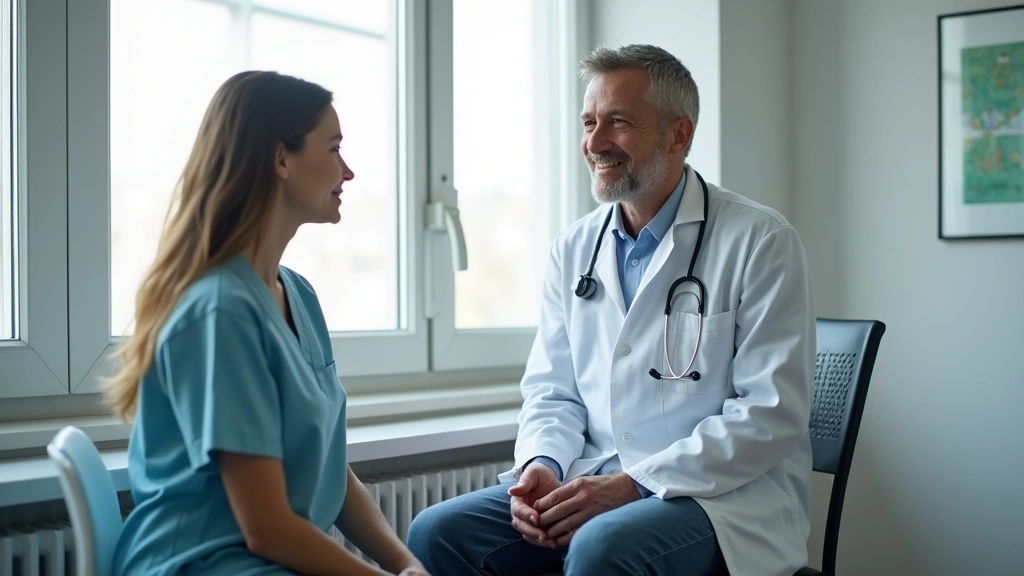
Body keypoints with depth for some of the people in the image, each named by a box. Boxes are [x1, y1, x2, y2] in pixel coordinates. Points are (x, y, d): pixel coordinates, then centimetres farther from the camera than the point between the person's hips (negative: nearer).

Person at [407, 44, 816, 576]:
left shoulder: (761, 241, -7)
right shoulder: (573, 250, 10)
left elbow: (772, 412, -13)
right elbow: (552, 392, 14)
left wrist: (634, 485, -19)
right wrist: (541, 465, -10)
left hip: (728, 494, -5)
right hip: (595, 484, 5)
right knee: (436, 533, -14)